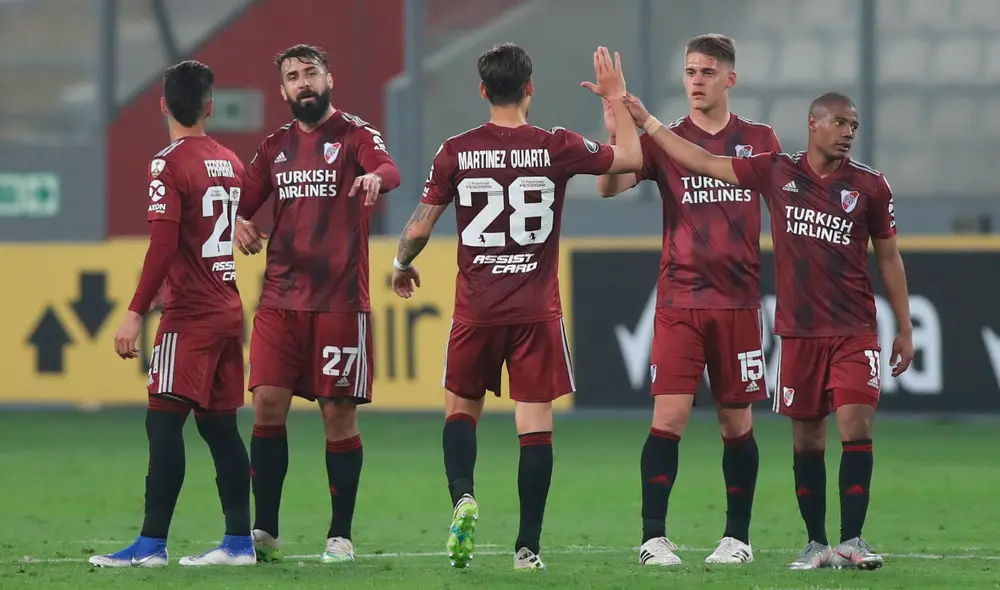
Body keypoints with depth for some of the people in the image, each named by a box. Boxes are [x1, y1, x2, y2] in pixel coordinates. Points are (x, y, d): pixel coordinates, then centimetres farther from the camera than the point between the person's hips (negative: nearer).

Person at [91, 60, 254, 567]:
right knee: (220, 425, 10)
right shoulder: (230, 162, 11)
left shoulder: (169, 164, -11)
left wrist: (136, 312, -17)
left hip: (189, 314, -7)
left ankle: (152, 544, -13)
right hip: (228, 310, 7)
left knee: (164, 421, -8)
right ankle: (239, 540, 10)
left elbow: (163, 246, -18)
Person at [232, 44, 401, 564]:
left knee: (338, 415, -1)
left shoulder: (354, 135, -1)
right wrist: (240, 225, -5)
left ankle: (340, 536, 9)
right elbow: (243, 203, 19)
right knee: (268, 405, -4)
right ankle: (265, 531, 3)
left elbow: (388, 170, -21)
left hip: (339, 301, -4)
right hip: (279, 300, 4)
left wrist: (375, 177, -45)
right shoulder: (275, 147, 14)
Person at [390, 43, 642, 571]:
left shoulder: (456, 151, -3)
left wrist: (401, 265, 20)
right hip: (538, 310, -1)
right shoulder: (556, 149, -5)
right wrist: (617, 100, 17)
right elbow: (631, 158, 5)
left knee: (460, 408, 17)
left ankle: (462, 496, -9)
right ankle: (528, 546, 0)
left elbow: (420, 227, 0)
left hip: (476, 309, 1)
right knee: (535, 423, 2)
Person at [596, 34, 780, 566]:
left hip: (739, 301, 1)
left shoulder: (759, 141, 7)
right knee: (669, 416, -11)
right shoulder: (665, 140, 3)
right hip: (678, 301, -1)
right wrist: (616, 133, -27)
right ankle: (653, 538, -8)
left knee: (736, 422, 6)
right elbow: (609, 186, -10)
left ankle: (737, 537, 16)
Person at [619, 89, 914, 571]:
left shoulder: (870, 186, 1)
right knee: (806, 439, 5)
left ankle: (851, 541, -10)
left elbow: (888, 259, 8)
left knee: (856, 427, -13)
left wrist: (905, 329, 7)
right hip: (799, 332, 1)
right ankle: (816, 544, 14)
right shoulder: (777, 173, 3)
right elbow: (704, 162, 10)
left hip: (855, 331, -1)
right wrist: (646, 122, 12)